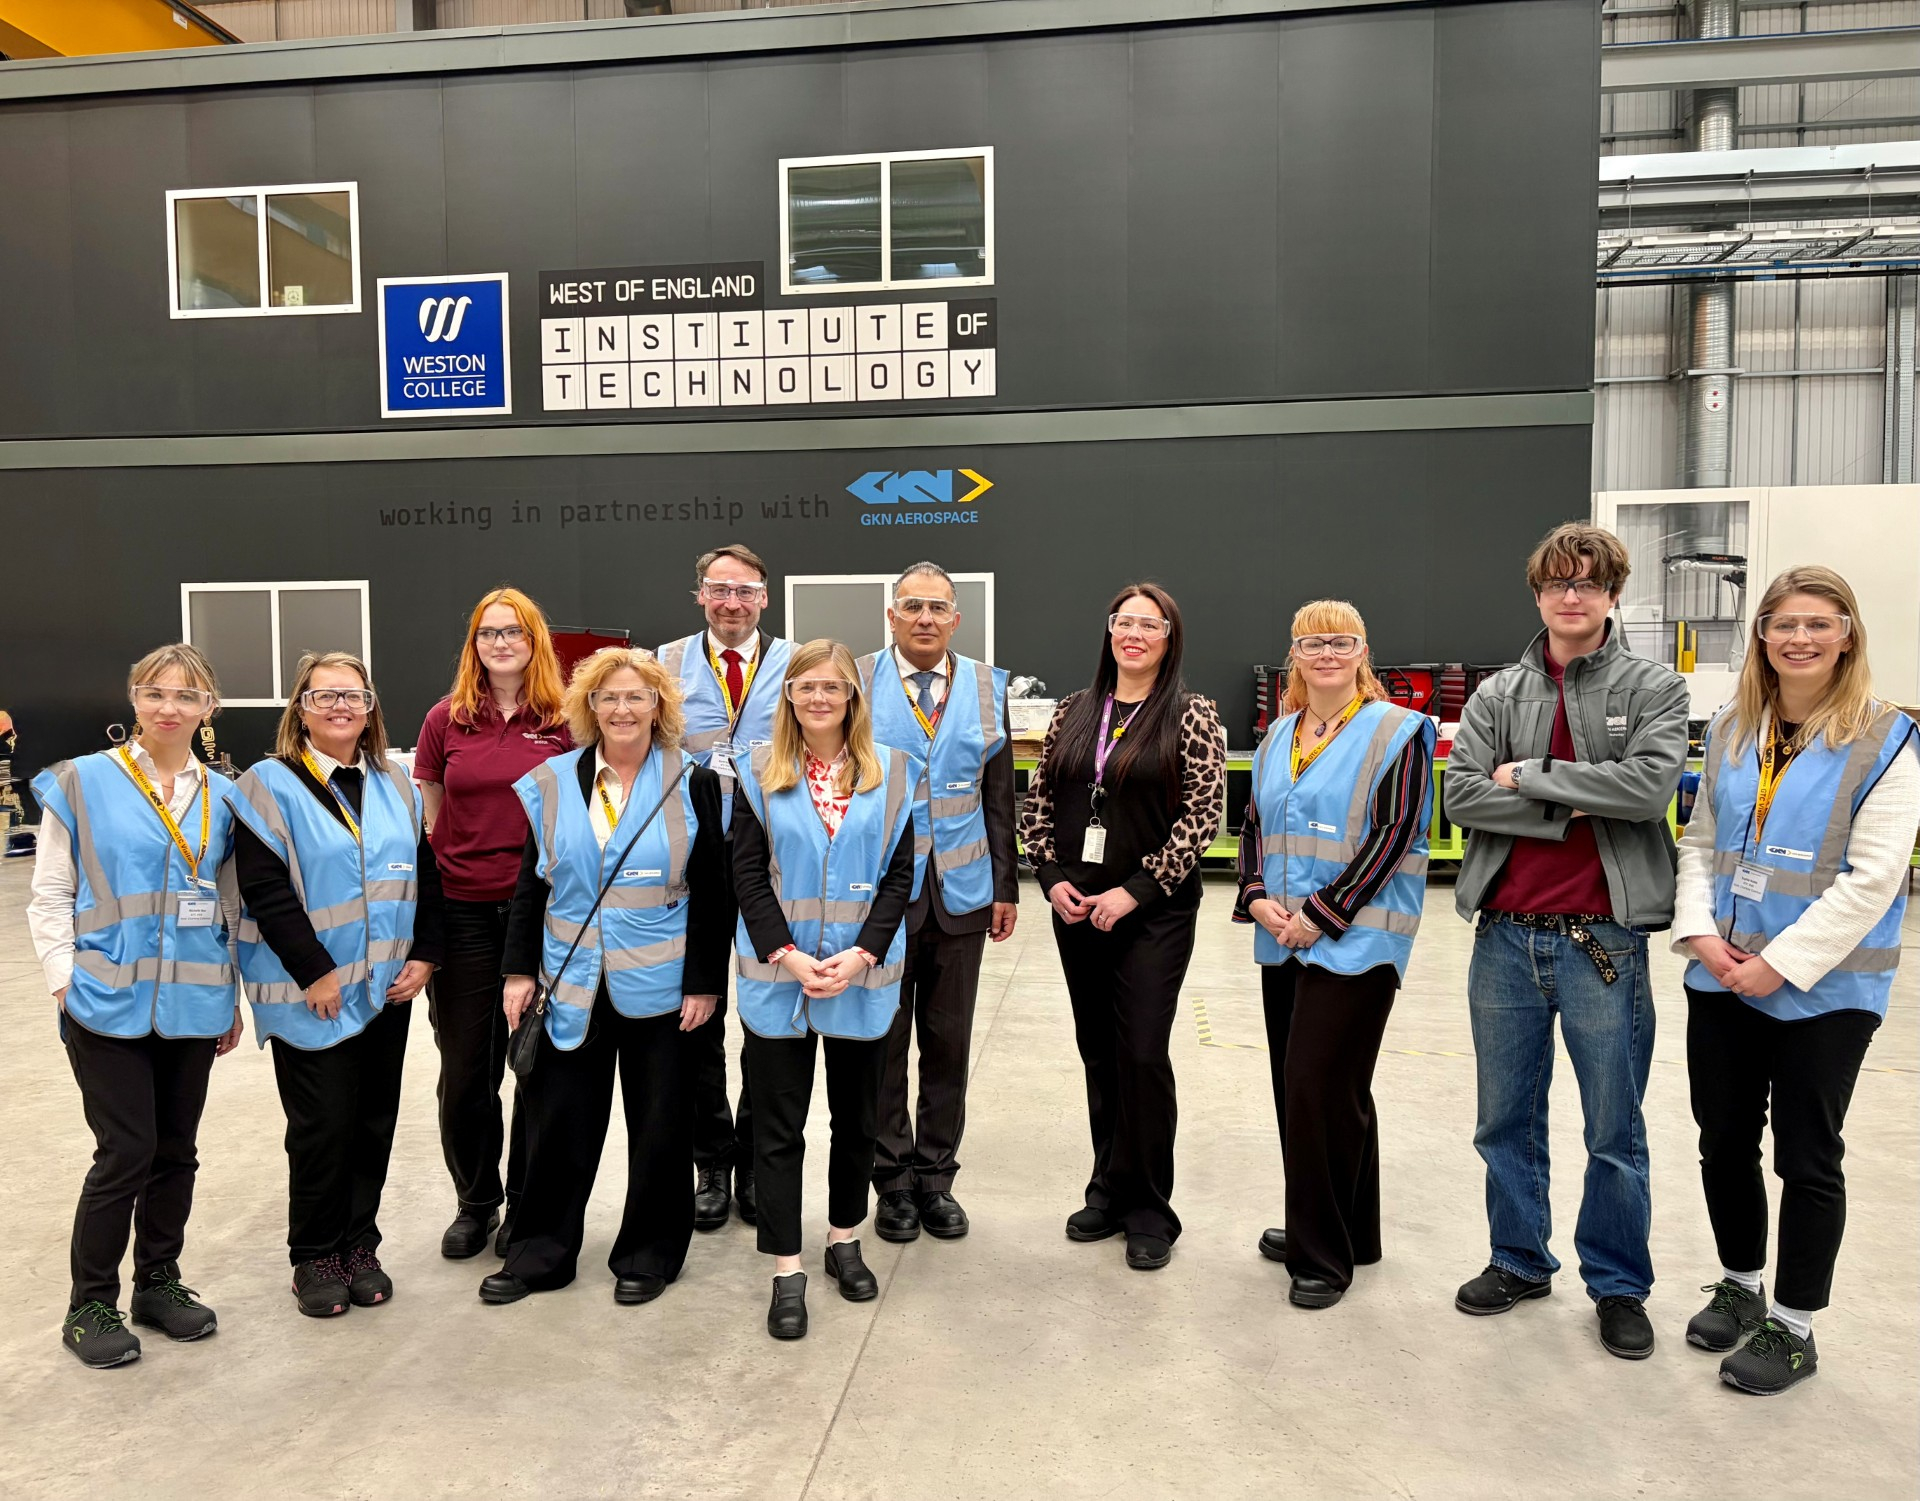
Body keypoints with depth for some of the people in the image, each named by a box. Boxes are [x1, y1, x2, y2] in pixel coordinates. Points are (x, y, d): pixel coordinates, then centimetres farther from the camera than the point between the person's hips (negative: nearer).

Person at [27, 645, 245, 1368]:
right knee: (126, 1152, -2)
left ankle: (159, 1281, 30)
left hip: (193, 1004, 4)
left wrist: (232, 995, 12)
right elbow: (50, 896, 0)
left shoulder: (222, 796, 7)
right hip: (111, 1002, -3)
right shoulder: (82, 783, -3)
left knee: (175, 1150, 12)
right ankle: (89, 1305, 17)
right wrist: (65, 982, -9)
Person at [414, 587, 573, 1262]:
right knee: (464, 1069, 10)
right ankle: (474, 1203, 30)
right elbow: (427, 818, 11)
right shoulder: (446, 720, 4)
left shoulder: (566, 721, -1)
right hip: (463, 913, 2)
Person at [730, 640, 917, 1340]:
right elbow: (747, 874, -4)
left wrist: (860, 954, -13)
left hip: (864, 975, 1)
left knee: (858, 1117, 14)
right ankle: (787, 1273, 17)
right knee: (778, 1125, 5)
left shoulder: (890, 771, 1)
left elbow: (899, 874, -2)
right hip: (777, 974, -1)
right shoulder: (760, 774, 0)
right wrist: (790, 956, -14)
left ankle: (845, 1240, 35)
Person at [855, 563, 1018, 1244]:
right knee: (883, 1042, 9)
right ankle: (893, 1179, 25)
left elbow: (999, 796, 7)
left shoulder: (986, 687, 5)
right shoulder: (857, 684, -2)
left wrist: (1005, 887, 5)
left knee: (948, 1044, 11)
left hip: (961, 893, 2)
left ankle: (936, 1175, 27)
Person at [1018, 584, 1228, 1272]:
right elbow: (1037, 801, 10)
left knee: (1143, 1054, -3)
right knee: (1098, 1053, 12)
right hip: (1075, 906, 4)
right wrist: (1053, 878, -3)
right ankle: (1110, 1192, 28)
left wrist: (1134, 891, -14)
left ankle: (1149, 1211, 15)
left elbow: (1203, 815, -10)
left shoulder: (1192, 715, -4)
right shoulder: (1074, 711, 8)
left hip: (1153, 911, -4)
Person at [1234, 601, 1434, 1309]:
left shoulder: (1394, 732, -5)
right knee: (1295, 1085, 12)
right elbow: (1254, 825, 13)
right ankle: (1319, 1229, 29)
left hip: (1356, 940, -6)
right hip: (1283, 941, 7)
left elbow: (1393, 835, -12)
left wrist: (1320, 913, -15)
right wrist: (1258, 896, -5)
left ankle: (1325, 1254, 9)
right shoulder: (1279, 737, 14)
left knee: (1319, 1086, -7)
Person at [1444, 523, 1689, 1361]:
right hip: (1506, 937, 3)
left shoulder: (1653, 689, 0)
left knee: (1615, 1133, 10)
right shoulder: (1497, 695, 6)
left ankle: (1618, 1285, 29)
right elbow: (1461, 795, -6)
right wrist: (1569, 810, -14)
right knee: (1505, 1122, 15)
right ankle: (1519, 1262, 33)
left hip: (1602, 940, -2)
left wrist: (1527, 775, -12)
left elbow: (1650, 784, -17)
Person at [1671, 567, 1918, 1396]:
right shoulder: (1730, 730, 6)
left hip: (1823, 991, -5)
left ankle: (1792, 1327, 25)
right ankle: (1740, 1287, 36)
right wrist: (1700, 931, -6)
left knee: (1807, 1160, 8)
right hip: (1721, 982, 5)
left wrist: (1781, 963, -18)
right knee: (1724, 1144, 15)